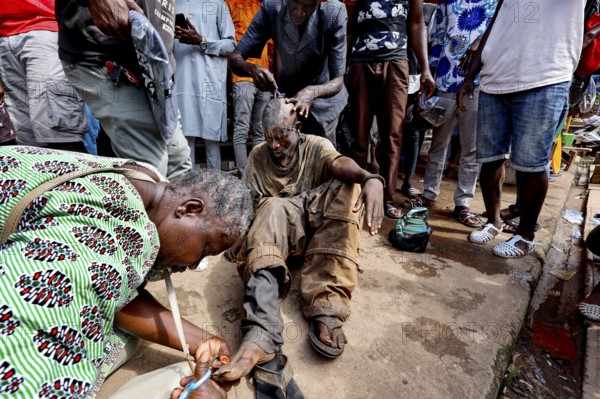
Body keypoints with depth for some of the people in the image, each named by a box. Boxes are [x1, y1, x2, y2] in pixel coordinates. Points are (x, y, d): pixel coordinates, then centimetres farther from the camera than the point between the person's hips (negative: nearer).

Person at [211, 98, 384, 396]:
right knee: (273, 208, -34)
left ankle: (327, 311, -38)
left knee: (346, 186, -27)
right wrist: (240, 238, -19)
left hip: (316, 230, 0)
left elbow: (340, 163, -25)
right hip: (276, 233, 0)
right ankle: (261, 335, -52)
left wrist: (369, 178, -48)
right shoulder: (257, 158, 5)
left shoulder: (316, 147, -2)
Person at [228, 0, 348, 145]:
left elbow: (337, 80, -27)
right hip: (285, 93, 2)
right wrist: (252, 69, -43)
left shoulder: (335, 13, -27)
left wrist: (313, 92, -48)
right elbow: (234, 58, -21)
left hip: (323, 94, -1)